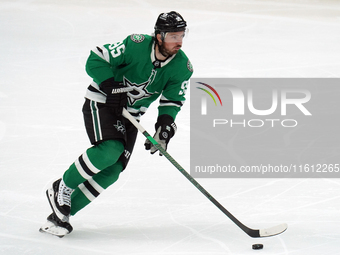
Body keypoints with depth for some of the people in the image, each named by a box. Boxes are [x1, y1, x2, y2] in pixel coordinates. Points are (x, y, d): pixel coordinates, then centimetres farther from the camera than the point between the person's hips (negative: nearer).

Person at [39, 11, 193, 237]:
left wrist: (165, 124, -18)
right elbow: (96, 60, -20)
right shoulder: (136, 45, -25)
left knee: (112, 171, -7)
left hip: (130, 114, 6)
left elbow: (172, 100, -1)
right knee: (110, 150, -29)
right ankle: (62, 189, -10)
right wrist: (113, 88, -28)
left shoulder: (182, 67, -10)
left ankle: (63, 213, 1)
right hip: (102, 102, -6)